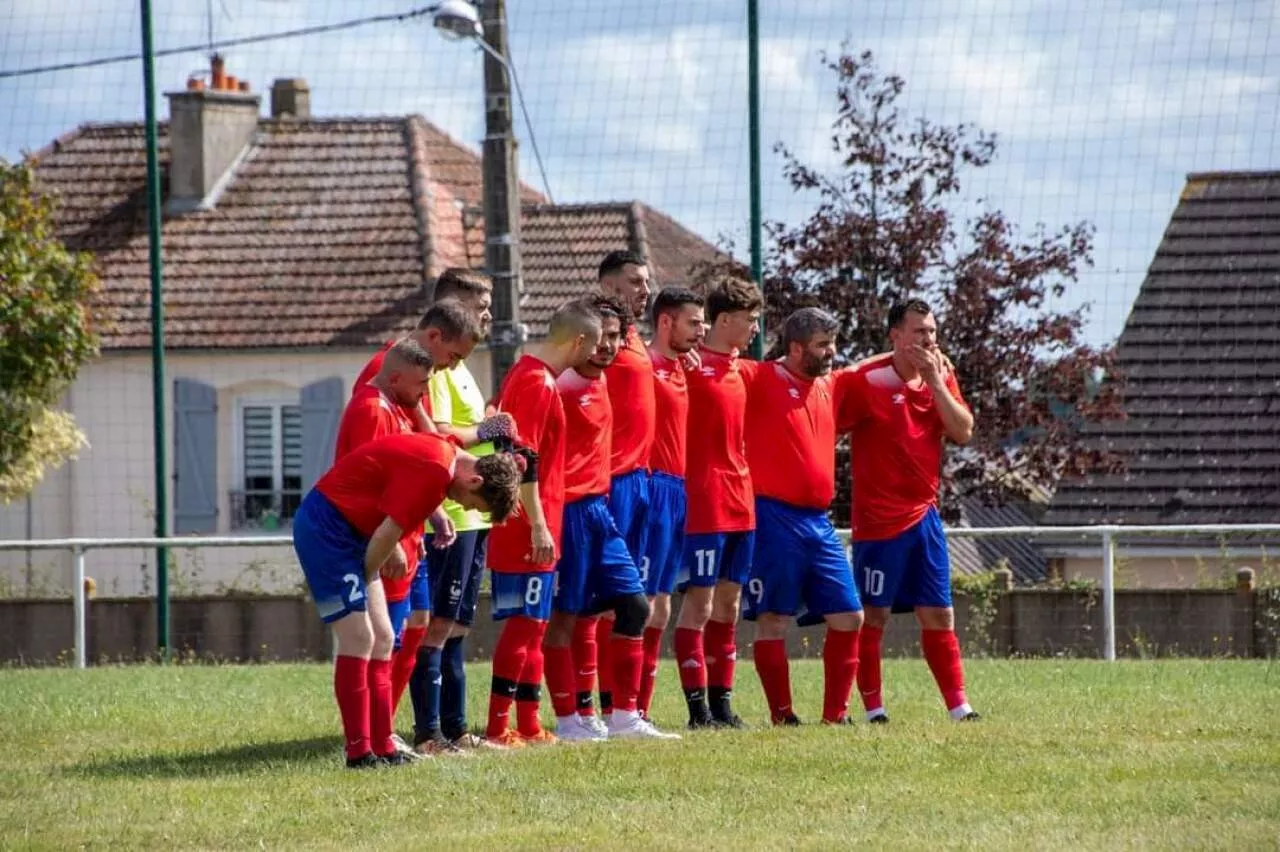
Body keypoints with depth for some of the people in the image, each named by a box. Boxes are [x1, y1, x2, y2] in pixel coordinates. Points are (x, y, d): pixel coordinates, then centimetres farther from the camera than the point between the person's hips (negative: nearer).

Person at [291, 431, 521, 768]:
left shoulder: (446, 452, 8)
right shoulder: (434, 472, -24)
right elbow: (387, 534, -19)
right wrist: (367, 575, -6)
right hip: (325, 527, -11)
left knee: (381, 640, 8)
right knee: (358, 638, -12)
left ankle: (382, 747, 10)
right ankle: (359, 751, -11)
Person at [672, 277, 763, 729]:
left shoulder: (740, 370, 14)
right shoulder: (691, 364, -10)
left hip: (740, 503, 8)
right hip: (704, 502, -8)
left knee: (728, 603, 10)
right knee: (699, 603, -6)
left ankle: (722, 703, 14)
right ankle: (698, 708, -5)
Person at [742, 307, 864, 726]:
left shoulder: (831, 386, 15)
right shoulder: (762, 379, -5)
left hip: (818, 520, 7)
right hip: (774, 516, -7)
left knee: (848, 617, 5)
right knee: (773, 619, -3)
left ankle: (835, 713, 12)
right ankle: (782, 715, 2)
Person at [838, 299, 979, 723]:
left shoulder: (941, 376, 7)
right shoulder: (867, 380, -10)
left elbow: (963, 431, -3)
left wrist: (935, 380, -10)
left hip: (924, 514, 6)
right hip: (879, 518, -6)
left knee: (939, 615, 6)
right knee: (875, 613, -1)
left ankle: (958, 706, 7)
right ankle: (873, 709, 5)